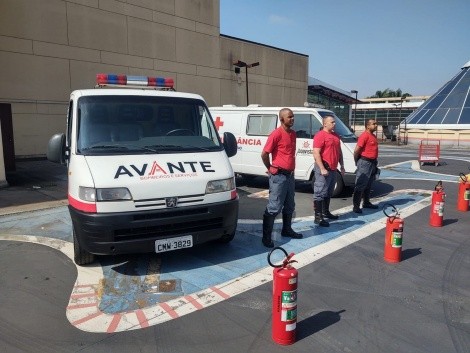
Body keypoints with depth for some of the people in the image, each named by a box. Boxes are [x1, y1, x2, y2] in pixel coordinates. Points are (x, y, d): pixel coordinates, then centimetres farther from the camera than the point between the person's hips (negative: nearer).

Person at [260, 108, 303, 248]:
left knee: (289, 206, 18)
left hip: (290, 175, 8)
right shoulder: (276, 134, -14)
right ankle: (266, 236, 1)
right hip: (278, 176, -8)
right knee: (274, 207, -6)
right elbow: (264, 154, -14)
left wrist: (291, 169, 16)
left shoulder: (293, 134, 11)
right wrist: (271, 169, -2)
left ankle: (287, 230, 34)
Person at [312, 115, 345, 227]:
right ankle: (318, 217, -3)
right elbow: (316, 153, -19)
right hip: (324, 168, -9)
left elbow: (339, 152, 23)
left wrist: (342, 166, 19)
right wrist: (322, 169, -24)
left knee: (328, 193, 18)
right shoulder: (320, 135, -12)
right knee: (320, 193, -6)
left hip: (333, 169, 9)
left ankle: (326, 212, 31)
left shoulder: (336, 135, 15)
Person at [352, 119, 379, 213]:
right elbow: (356, 150, -19)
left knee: (368, 185, 18)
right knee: (360, 185, -7)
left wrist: (374, 161, 17)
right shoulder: (364, 135, -15)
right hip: (364, 163, -9)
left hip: (372, 162, 10)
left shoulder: (373, 136, 15)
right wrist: (357, 161, -8)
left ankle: (366, 203, 29)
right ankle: (356, 206, -5)